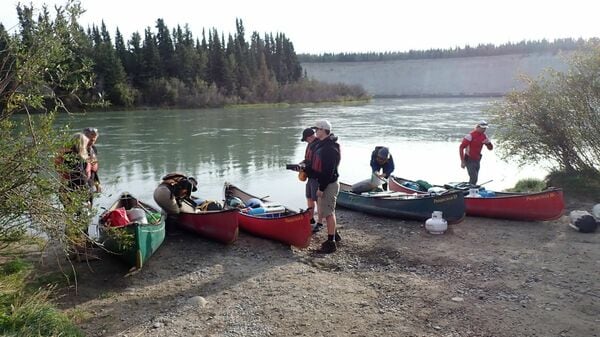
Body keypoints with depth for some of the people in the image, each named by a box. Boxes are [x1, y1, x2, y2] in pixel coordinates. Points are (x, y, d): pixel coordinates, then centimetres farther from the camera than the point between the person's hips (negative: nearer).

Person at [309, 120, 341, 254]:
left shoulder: (330, 148, -21)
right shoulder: (321, 145, 13)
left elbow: (329, 170, -24)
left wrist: (321, 188, -23)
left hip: (329, 184, -10)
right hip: (322, 182, 10)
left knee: (328, 213, -5)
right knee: (327, 212, 18)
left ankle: (331, 243, 1)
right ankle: (334, 235, 32)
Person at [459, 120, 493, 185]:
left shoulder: (484, 136, 4)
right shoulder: (471, 135, -18)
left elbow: (490, 148, 10)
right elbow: (461, 147, -18)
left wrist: (488, 142, -14)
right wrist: (462, 161, -19)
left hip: (477, 160, 7)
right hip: (469, 160, -7)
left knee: (475, 179, 10)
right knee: (473, 178, -16)